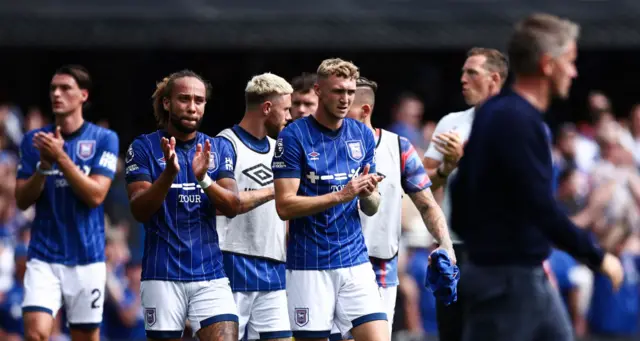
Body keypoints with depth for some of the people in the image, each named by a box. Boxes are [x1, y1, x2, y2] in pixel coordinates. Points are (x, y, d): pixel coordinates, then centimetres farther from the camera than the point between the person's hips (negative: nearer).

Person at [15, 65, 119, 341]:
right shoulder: (33, 140, 6)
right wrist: (44, 164, -13)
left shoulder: (104, 139, -2)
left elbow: (96, 195, -11)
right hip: (43, 256, 1)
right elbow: (22, 200, 2)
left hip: (86, 257, -1)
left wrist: (60, 158, -19)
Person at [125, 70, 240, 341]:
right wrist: (169, 173, -25)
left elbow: (232, 207, -3)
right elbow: (139, 211, -9)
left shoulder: (219, 148, 9)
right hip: (163, 275, -2)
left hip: (211, 275, 2)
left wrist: (203, 179, -22)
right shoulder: (144, 148, 1)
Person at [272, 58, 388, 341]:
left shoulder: (363, 135, 9)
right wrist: (340, 195, -22)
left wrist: (368, 194, -10)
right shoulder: (294, 137, -7)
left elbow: (371, 209, 14)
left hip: (355, 261, 4)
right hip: (309, 266, -4)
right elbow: (284, 206, -13)